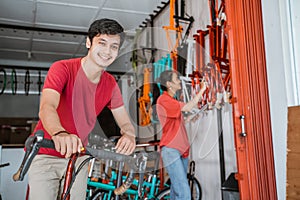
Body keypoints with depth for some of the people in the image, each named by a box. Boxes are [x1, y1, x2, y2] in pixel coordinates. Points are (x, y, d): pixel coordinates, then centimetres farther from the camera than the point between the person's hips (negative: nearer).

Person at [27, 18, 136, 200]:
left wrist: (129, 136, -28)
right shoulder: (63, 68, -16)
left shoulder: (111, 84, -3)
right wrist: (60, 134, -53)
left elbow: (125, 123, -3)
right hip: (46, 155, -3)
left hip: (77, 156, 4)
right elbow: (46, 107, -31)